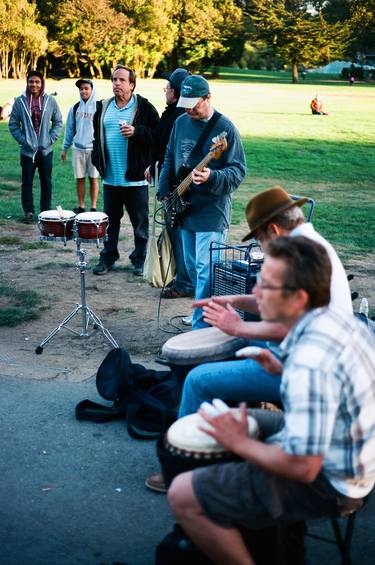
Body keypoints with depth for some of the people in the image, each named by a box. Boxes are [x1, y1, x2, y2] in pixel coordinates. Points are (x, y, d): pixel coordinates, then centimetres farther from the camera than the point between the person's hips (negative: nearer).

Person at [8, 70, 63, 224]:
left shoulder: (50, 101, 0)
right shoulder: (20, 101, -3)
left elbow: (58, 122, 7)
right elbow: (13, 124, 1)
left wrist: (51, 139, -4)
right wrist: (22, 140, -8)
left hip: (46, 150, 1)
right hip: (27, 150, -1)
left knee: (46, 182, 8)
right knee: (27, 182, 4)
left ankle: (46, 211, 19)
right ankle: (28, 212, 13)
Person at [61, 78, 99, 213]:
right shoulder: (75, 108, 8)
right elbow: (70, 129, 14)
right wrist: (65, 148, 13)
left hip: (94, 149, -3)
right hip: (78, 149, 3)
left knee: (93, 178, 3)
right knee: (80, 179, 6)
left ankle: (93, 207, 10)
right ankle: (81, 207, 16)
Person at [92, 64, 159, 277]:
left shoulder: (144, 107, -4)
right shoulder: (103, 107, 12)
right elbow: (97, 136, 21)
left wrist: (137, 132, -20)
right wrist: (97, 160, 10)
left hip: (135, 177, -4)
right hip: (110, 177, 5)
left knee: (140, 221, 4)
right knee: (110, 220, 12)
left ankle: (140, 259, 16)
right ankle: (108, 257, 23)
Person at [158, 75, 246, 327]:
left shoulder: (224, 128, -12)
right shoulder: (181, 122, 9)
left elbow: (239, 171, -14)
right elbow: (170, 158, 20)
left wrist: (212, 177, -30)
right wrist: (165, 190, 10)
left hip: (212, 211, -8)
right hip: (185, 207, 8)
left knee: (205, 270, -11)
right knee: (192, 266, 16)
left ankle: (201, 327, -7)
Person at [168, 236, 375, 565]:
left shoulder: (310, 361, -32)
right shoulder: (338, 319, -3)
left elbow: (303, 467, -30)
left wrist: (240, 443, -16)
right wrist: (284, 372, 6)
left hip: (326, 482, -9)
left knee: (183, 495, -10)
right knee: (235, 423, 26)